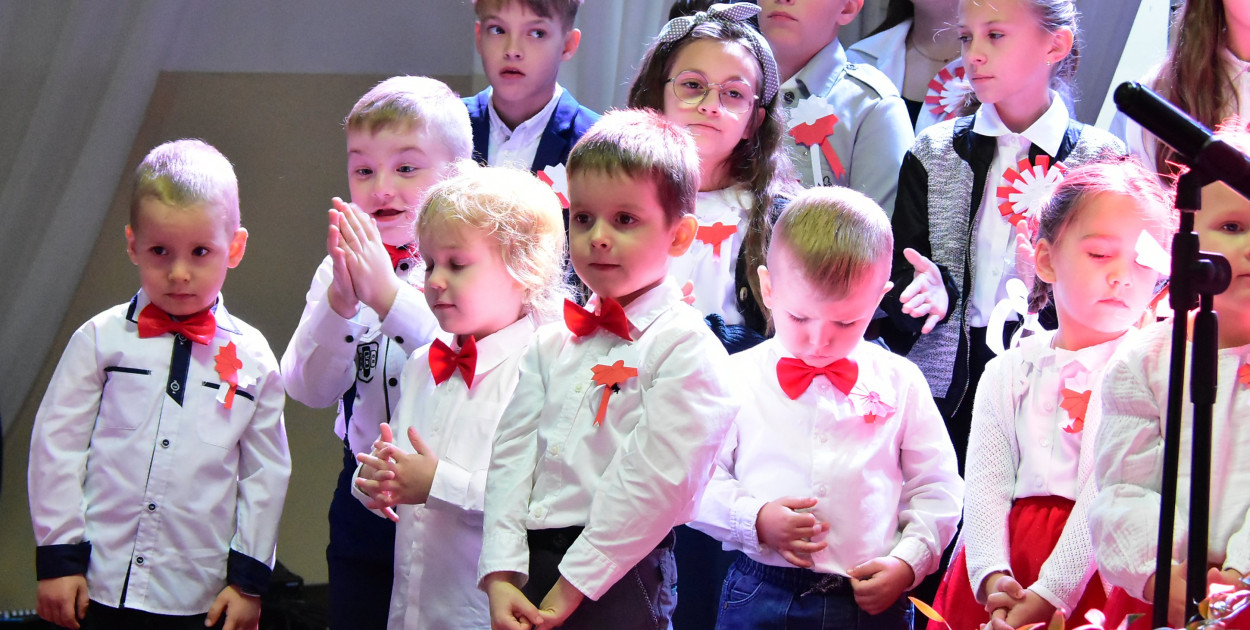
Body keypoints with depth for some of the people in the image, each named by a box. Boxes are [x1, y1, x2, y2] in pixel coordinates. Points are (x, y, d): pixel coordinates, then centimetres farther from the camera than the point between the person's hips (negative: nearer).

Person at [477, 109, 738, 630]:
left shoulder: (687, 347, -7)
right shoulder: (551, 343, 13)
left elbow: (657, 483, -14)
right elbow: (512, 453, 7)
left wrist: (573, 586, -14)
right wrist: (500, 574, -4)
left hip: (618, 580, -5)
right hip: (530, 573, 5)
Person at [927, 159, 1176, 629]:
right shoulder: (1007, 373, 10)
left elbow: (1107, 493, -11)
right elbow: (986, 483, 1)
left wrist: (1049, 592, -19)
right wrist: (992, 576, -15)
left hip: (1090, 574, -3)